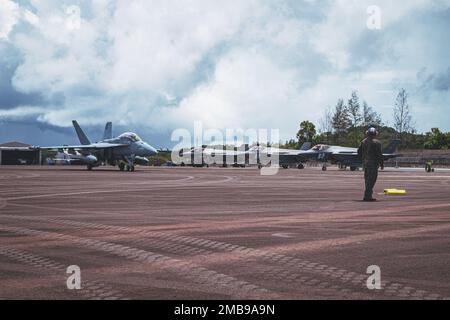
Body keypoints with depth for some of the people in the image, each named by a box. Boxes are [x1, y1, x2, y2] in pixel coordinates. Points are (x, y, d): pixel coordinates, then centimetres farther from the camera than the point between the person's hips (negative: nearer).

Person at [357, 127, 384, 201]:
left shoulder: (363, 142, 9)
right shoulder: (376, 143, -11)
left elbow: (359, 152, 12)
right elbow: (379, 154, -12)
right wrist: (382, 164, -5)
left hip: (365, 163, 7)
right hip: (373, 163, -7)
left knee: (367, 179, 15)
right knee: (371, 180, -6)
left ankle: (368, 195, 19)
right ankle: (368, 196, -9)